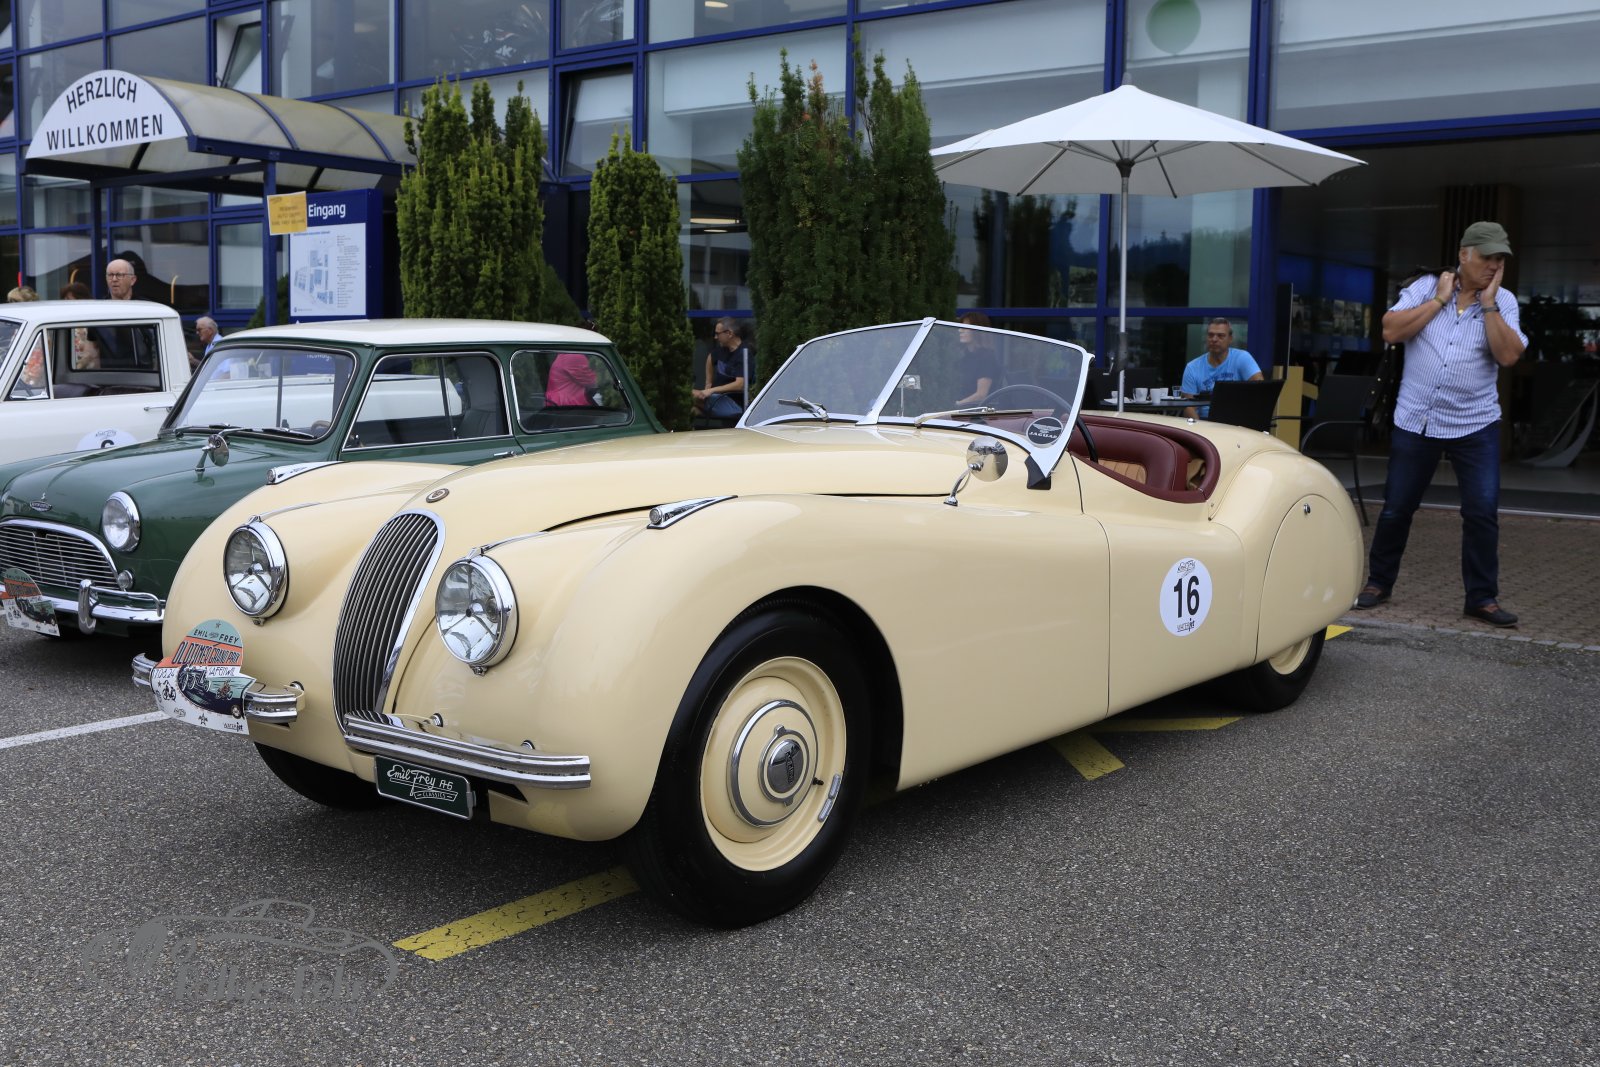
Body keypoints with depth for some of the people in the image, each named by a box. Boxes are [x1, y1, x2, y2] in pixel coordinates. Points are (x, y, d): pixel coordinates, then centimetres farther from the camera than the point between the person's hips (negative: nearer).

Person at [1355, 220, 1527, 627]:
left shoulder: (1503, 302, 1)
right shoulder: (1426, 287, 1)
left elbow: (1509, 355, -14)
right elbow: (1391, 331, -12)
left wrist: (1488, 303, -13)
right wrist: (1439, 299, -11)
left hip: (1476, 425, 0)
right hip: (1415, 422, 0)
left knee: (1483, 511, -5)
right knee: (1396, 508, 8)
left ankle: (1482, 597, 7)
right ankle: (1378, 582, 24)